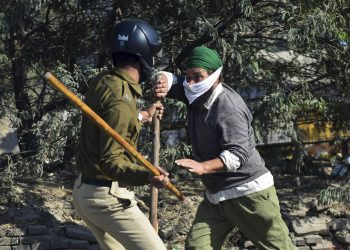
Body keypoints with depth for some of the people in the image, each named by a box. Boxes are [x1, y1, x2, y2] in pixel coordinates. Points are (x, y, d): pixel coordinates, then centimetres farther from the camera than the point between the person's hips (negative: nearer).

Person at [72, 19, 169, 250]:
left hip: (84, 190, 10)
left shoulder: (102, 82, 4)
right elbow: (110, 161, -27)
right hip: (107, 196, -10)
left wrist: (141, 117, 32)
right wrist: (146, 176, -42)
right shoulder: (121, 98, -23)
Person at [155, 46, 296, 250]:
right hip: (215, 196, 8)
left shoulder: (229, 107, -22)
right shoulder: (196, 95, 4)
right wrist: (164, 82, -14)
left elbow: (237, 154, -30)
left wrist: (203, 167, -45)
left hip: (249, 193, -8)